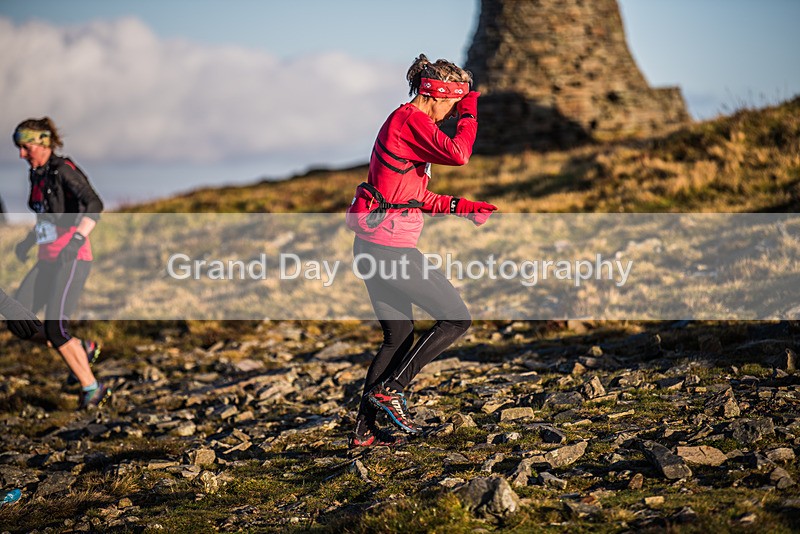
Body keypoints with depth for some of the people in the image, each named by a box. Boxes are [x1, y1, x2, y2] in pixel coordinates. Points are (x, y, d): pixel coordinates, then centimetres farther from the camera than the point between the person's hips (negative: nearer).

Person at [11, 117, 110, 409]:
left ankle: (92, 389, -3)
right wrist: (29, 240, 24)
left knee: (54, 327, -16)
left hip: (73, 259, -8)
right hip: (48, 261, 8)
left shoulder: (63, 170, -12)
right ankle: (82, 349, 18)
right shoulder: (37, 175, 13)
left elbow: (94, 205, -25)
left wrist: (77, 240, -35)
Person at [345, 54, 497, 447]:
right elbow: (458, 154, -30)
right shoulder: (412, 121, -12)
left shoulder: (405, 121, 19)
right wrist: (469, 114, -13)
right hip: (391, 246, -10)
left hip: (373, 245, 10)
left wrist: (461, 207, 14)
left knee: (399, 336, 17)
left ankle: (364, 430, 18)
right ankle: (390, 389, 0)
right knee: (456, 319, 1)